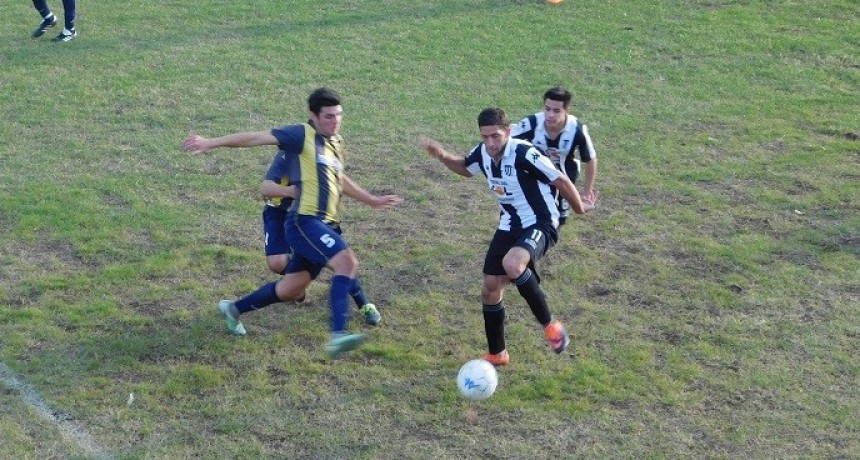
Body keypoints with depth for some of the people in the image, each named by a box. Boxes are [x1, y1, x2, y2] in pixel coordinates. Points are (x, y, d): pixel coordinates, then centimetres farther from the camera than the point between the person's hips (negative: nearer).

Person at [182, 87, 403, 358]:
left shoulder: (335, 143, 18)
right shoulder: (302, 135, -6)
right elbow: (256, 138, -8)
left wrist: (372, 200, 43)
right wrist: (211, 143, -10)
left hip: (326, 224, 9)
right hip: (304, 221, -9)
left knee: (292, 289, 15)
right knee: (347, 262, -26)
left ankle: (234, 309, 35)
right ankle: (338, 336, -33)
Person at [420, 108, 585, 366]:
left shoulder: (524, 155, -25)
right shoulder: (482, 153, -4)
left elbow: (562, 182, -14)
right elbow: (464, 168, 21)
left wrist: (579, 210, -1)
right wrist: (442, 156, 3)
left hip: (540, 225, -7)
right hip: (509, 227, 7)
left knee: (512, 264, -37)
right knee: (490, 290, 7)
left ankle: (550, 326, -17)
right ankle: (497, 355, 28)